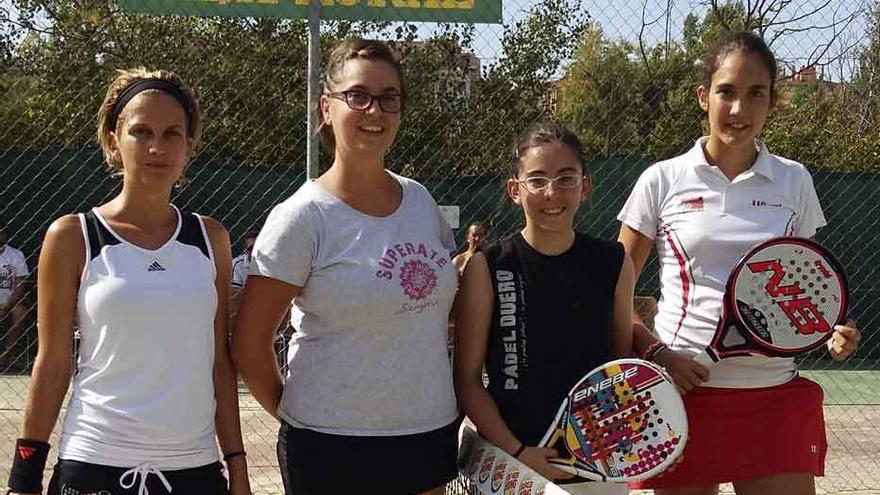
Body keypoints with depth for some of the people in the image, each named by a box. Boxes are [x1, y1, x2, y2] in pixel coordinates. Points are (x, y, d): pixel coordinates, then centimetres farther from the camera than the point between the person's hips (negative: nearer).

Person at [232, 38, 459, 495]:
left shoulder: (421, 201, 6)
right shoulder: (303, 218, -10)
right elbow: (249, 347, -8)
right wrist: (294, 415, 2)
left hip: (430, 435, 5)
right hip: (334, 446, -5)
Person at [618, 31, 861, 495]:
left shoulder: (794, 182, 8)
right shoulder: (663, 180, 1)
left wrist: (830, 332, -4)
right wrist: (655, 353, -12)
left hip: (775, 395, 2)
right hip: (684, 386, -2)